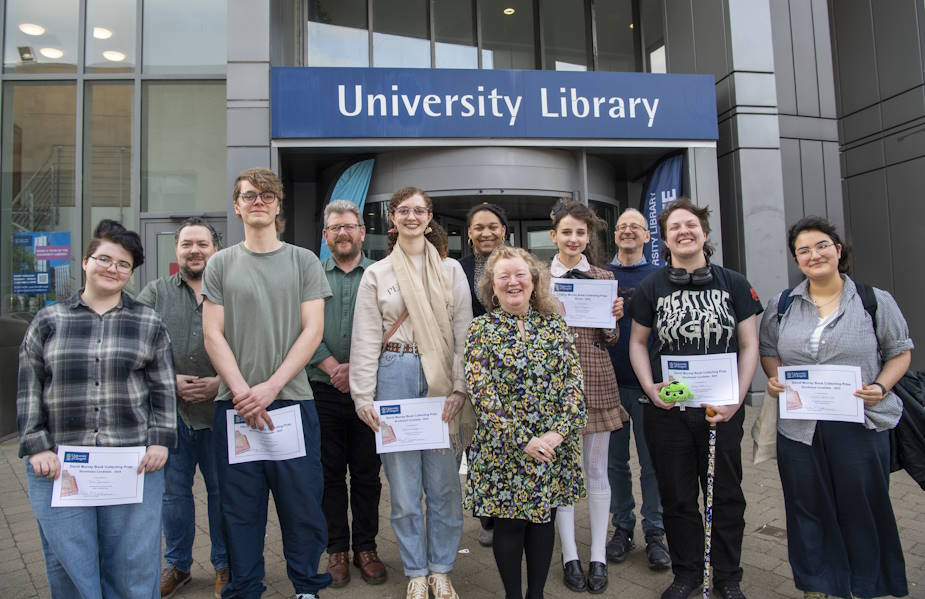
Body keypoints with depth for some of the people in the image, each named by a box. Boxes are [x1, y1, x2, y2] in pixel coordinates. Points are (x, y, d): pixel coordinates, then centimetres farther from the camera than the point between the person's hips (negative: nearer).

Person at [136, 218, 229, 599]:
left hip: (220, 409, -2)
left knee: (222, 490, 9)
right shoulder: (155, 293, 8)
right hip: (169, 410, 2)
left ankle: (224, 565, 25)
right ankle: (177, 565, 30)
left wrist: (221, 382, -14)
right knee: (174, 491, 13)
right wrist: (170, 381, -10)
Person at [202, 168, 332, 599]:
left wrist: (270, 388, -11)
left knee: (302, 502, 5)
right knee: (241, 506, 8)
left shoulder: (304, 262, 6)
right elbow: (213, 335, 3)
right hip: (235, 404, 1)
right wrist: (242, 391, -10)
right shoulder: (220, 264, 9)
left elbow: (312, 331, -1)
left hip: (292, 401, -1)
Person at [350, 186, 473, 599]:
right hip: (394, 375, 0)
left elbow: (463, 332, 5)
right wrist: (363, 396, -4)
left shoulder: (451, 270, 8)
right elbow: (366, 338, 3)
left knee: (443, 482, 5)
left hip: (441, 378, 1)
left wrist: (459, 388, -4)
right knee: (403, 483, 5)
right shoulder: (376, 274, 7)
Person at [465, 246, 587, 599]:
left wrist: (559, 432, -13)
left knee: (544, 519, 13)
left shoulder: (555, 326, 4)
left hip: (554, 448, 3)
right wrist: (522, 439, -17)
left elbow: (575, 383, 0)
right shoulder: (481, 329, -3)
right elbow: (481, 392, -11)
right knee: (508, 524, 8)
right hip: (502, 448, -2)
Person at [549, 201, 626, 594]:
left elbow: (611, 340, 10)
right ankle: (569, 556, 19)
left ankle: (598, 556, 21)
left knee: (596, 470, 8)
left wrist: (614, 317, -9)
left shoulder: (604, 278, 8)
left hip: (595, 380, 1)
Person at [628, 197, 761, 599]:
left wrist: (737, 399, -8)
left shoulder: (733, 284, 2)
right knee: (677, 497, 11)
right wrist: (650, 388, -8)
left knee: (726, 496, 11)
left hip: (722, 410, 0)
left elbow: (749, 345, 3)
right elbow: (637, 342, 8)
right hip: (667, 410, 0)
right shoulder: (652, 287, 2)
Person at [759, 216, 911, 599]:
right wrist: (774, 378, -5)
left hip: (861, 425, -2)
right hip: (798, 427, 2)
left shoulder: (876, 301, 1)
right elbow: (768, 351, 15)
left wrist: (881, 387, -11)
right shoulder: (781, 306, 8)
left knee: (863, 508, 8)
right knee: (808, 510, 11)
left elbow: (900, 352, 5)